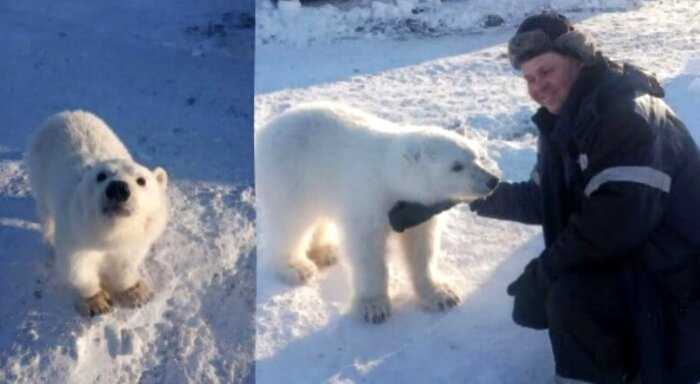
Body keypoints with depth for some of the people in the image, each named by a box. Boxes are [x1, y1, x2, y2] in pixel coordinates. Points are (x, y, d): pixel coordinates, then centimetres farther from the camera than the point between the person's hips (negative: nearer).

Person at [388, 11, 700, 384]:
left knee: (571, 296, -28)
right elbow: (542, 201, 9)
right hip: (625, 254, 10)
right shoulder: (564, 122, 5)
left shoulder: (628, 114, -25)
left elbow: (617, 219, -33)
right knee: (535, 299, 10)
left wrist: (544, 269, -24)